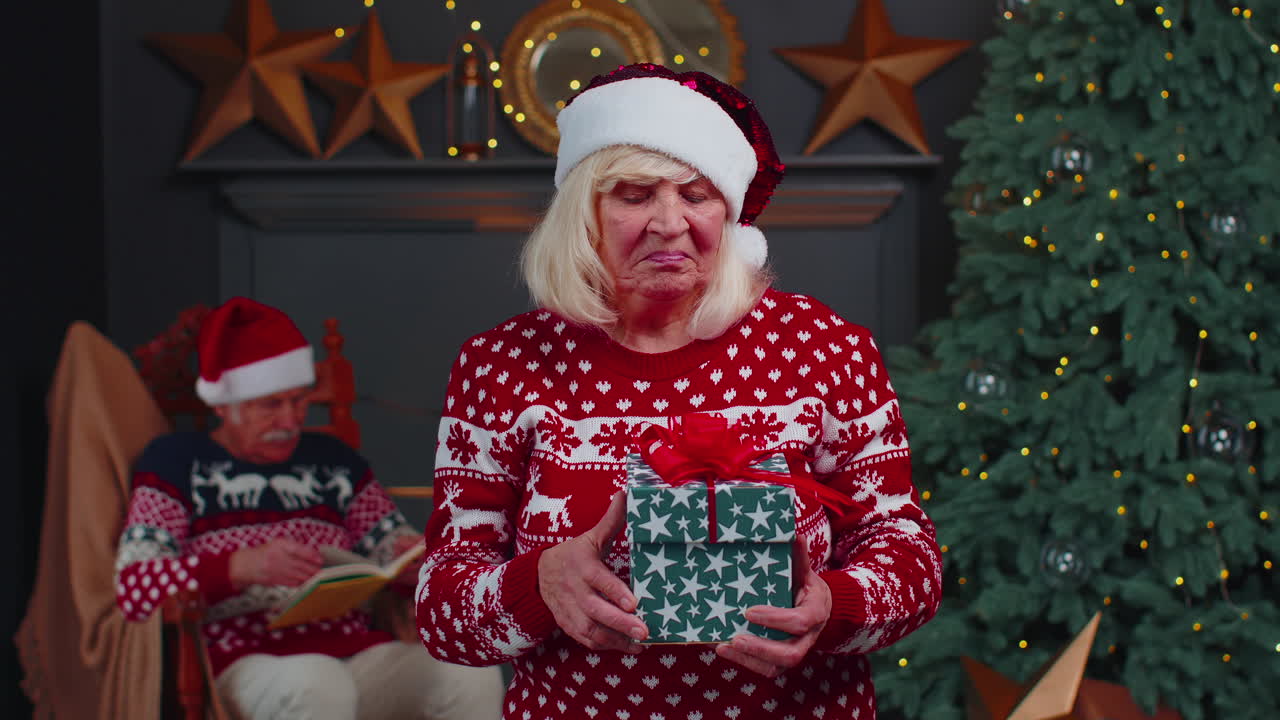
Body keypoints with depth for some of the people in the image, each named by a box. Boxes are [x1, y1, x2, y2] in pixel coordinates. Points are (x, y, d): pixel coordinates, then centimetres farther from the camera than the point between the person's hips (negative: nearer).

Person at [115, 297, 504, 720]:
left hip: (356, 649, 4)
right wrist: (241, 567, -20)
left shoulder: (332, 461, 23)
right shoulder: (177, 462, 10)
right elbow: (132, 588, -4)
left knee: (475, 674, -25)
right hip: (246, 659, -4)